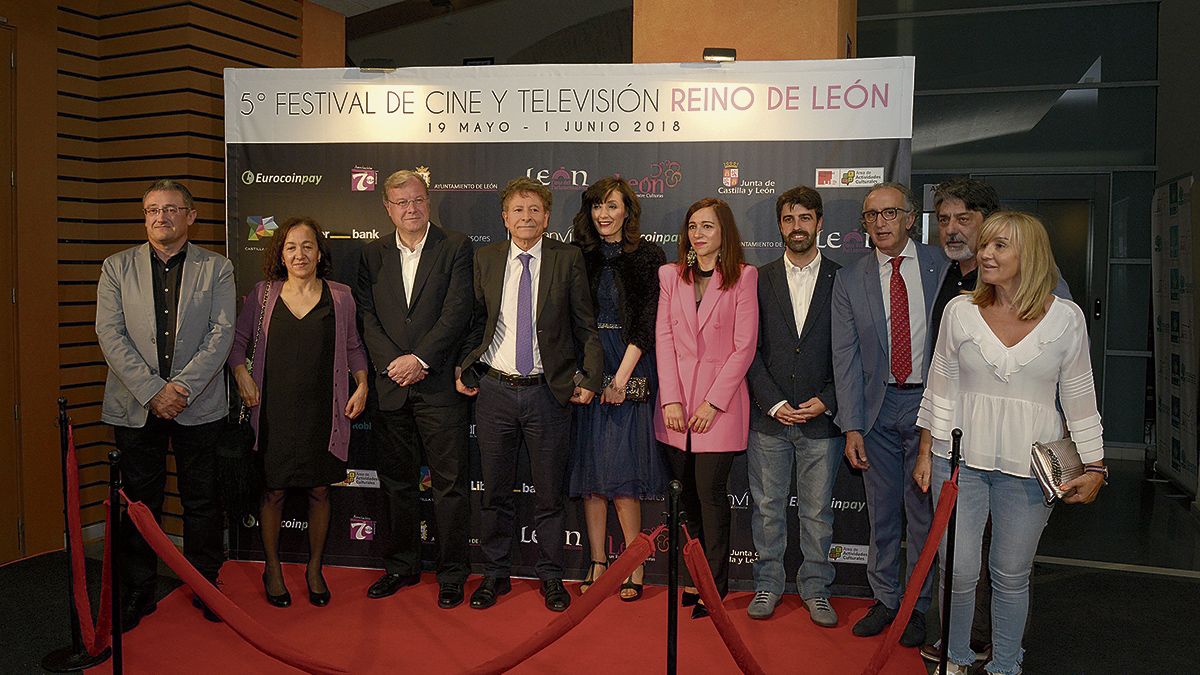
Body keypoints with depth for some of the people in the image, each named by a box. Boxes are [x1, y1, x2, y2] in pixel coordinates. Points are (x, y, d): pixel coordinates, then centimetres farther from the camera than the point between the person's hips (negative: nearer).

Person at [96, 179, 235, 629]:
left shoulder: (217, 268, 3)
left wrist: (182, 387, -15)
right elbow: (110, 334, -3)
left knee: (202, 502, 7)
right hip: (136, 405, 1)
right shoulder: (117, 267, 6)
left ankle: (205, 585, 22)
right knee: (139, 503, 9)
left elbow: (221, 333, -5)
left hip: (198, 405, -1)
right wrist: (152, 390, -13)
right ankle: (138, 592, 22)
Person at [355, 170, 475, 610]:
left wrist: (419, 359, -14)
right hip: (390, 386, 4)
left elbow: (457, 312, -9)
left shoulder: (455, 247, 0)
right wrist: (393, 364, -8)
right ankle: (401, 566, 28)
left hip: (440, 385, -4)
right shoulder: (373, 254, 11)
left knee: (450, 482, 1)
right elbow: (367, 317, 5)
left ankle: (452, 574, 13)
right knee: (396, 482, 13)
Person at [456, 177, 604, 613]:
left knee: (549, 494, 8)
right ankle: (495, 574, 27)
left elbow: (586, 326, 0)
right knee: (495, 491, 11)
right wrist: (464, 369, 3)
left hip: (548, 392, -2)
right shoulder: (485, 259, 6)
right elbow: (476, 319, 12)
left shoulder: (568, 259, -1)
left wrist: (589, 377, -6)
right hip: (494, 389, 2)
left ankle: (551, 577, 25)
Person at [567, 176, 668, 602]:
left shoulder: (649, 257, 0)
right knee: (590, 470, 5)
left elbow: (648, 321, -7)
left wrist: (621, 376, -14)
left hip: (629, 370, -4)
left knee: (621, 472, -6)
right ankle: (598, 563, 14)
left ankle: (634, 567, 7)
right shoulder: (580, 257, 10)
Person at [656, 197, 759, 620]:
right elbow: (664, 338, 3)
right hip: (676, 402, 4)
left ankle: (715, 587, 11)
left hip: (719, 403, -3)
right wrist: (670, 399, -6)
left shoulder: (743, 276, -2)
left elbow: (744, 347, -6)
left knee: (711, 494, -2)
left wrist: (713, 402, -11)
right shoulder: (671, 275, 8)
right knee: (688, 496, 9)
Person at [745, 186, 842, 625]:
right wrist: (774, 403, -7)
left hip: (822, 418, -1)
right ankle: (767, 586, 24)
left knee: (817, 511, 8)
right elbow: (749, 351, 2)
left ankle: (815, 589, 23)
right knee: (767, 507, 9)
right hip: (769, 416, 1)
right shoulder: (760, 280, 5)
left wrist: (826, 402, -8)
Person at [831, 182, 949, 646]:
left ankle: (918, 606, 23)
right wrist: (852, 427, -6)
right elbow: (846, 358, -1)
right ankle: (885, 600, 28)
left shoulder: (943, 268, -1)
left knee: (924, 511, 7)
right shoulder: (849, 281, 2)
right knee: (882, 512, 11)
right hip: (879, 404, 1)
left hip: (929, 400, -1)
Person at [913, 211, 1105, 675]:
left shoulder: (1066, 318, -2)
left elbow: (1079, 400, 4)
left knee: (1012, 575, 10)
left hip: (1028, 465, 0)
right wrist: (926, 453, 7)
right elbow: (940, 388, 5)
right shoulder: (960, 311, 0)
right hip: (960, 459, 1)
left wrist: (1094, 467, 2)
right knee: (959, 571, 4)